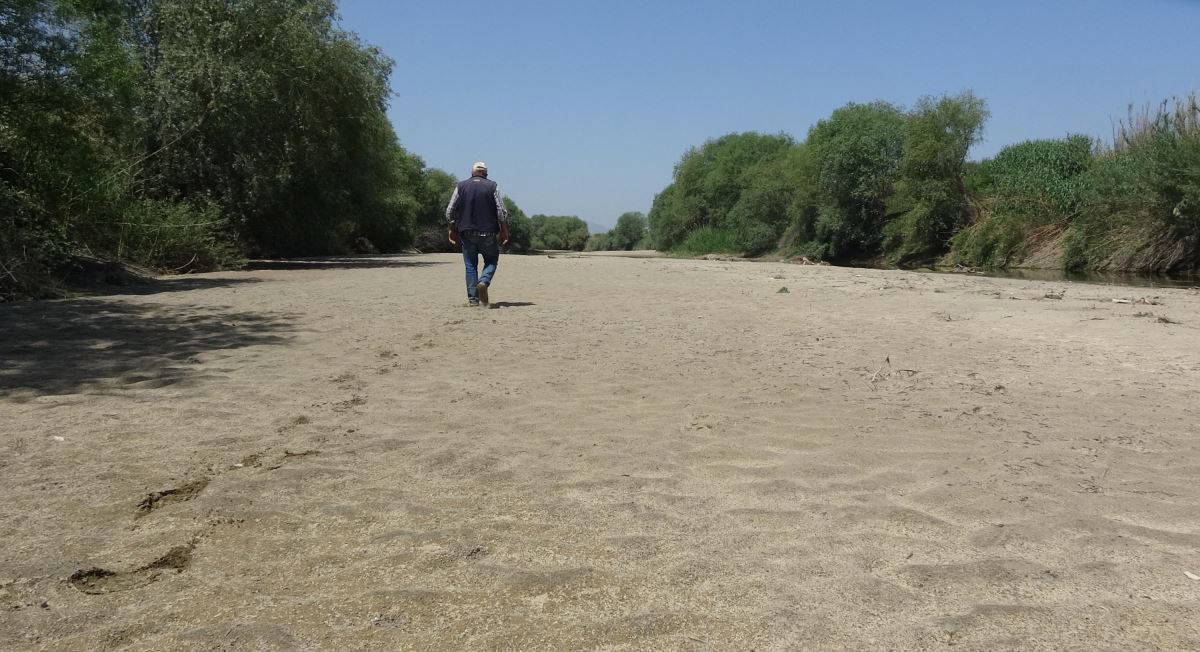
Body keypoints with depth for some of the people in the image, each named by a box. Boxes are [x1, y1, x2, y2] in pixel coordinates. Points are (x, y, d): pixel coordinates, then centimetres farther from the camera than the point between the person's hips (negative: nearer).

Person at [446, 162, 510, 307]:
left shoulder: (461, 186, 5)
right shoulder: (492, 186, 0)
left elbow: (450, 212, 4)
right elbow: (502, 213, -5)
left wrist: (452, 230, 15)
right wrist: (504, 232, 2)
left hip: (467, 233, 2)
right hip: (488, 233, -2)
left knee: (470, 265, 8)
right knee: (491, 261, 13)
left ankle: (472, 299, 5)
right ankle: (484, 281, -15)